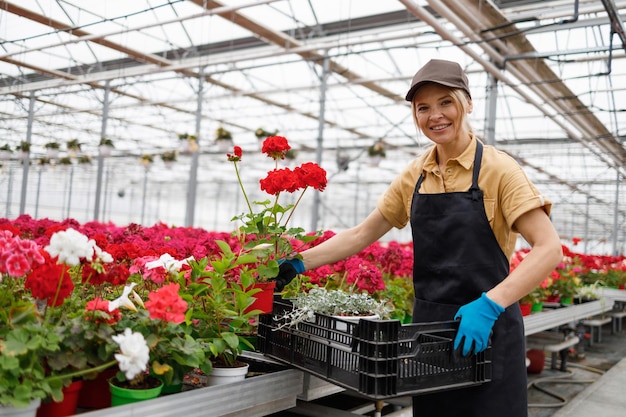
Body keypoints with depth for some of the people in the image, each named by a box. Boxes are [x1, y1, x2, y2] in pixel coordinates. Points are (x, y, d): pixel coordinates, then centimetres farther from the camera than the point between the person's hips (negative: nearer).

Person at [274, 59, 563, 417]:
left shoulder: (497, 169, -11)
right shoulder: (415, 176, 4)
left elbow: (550, 249, -18)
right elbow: (361, 235, 7)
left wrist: (489, 305, -30)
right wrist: (300, 263, -3)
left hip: (485, 333, -4)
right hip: (430, 329, 5)